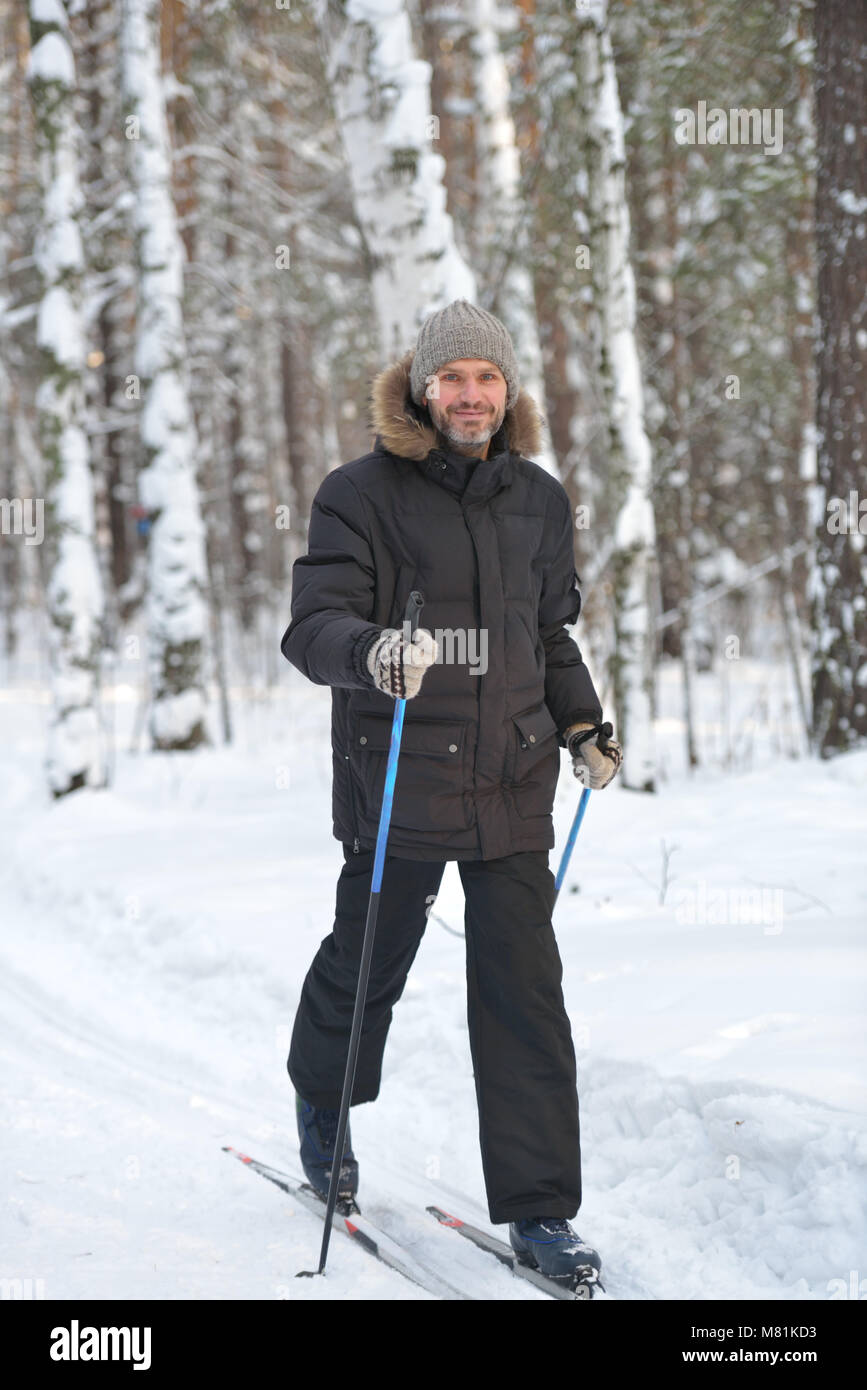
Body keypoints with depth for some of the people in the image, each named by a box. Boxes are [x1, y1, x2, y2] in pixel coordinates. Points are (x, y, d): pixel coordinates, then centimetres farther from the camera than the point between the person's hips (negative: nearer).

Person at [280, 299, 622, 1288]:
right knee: (369, 958, 12)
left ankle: (538, 1209, 3)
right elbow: (313, 626, -13)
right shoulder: (363, 493, -5)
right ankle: (323, 1106, 43)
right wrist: (371, 652, -33)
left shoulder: (539, 499, 11)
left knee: (525, 992, -1)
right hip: (400, 778, -3)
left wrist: (583, 727, 12)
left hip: (513, 780, 3)